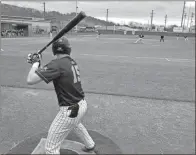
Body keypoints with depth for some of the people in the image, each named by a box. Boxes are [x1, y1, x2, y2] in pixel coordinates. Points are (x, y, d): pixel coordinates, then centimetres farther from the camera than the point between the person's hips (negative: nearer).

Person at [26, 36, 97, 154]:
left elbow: (30, 80, -23)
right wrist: (38, 64, 5)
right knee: (75, 123, 41)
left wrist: (35, 63, -8)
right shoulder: (72, 62, 3)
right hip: (82, 105, 9)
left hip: (70, 110, -9)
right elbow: (50, 73, 14)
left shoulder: (57, 64, -21)